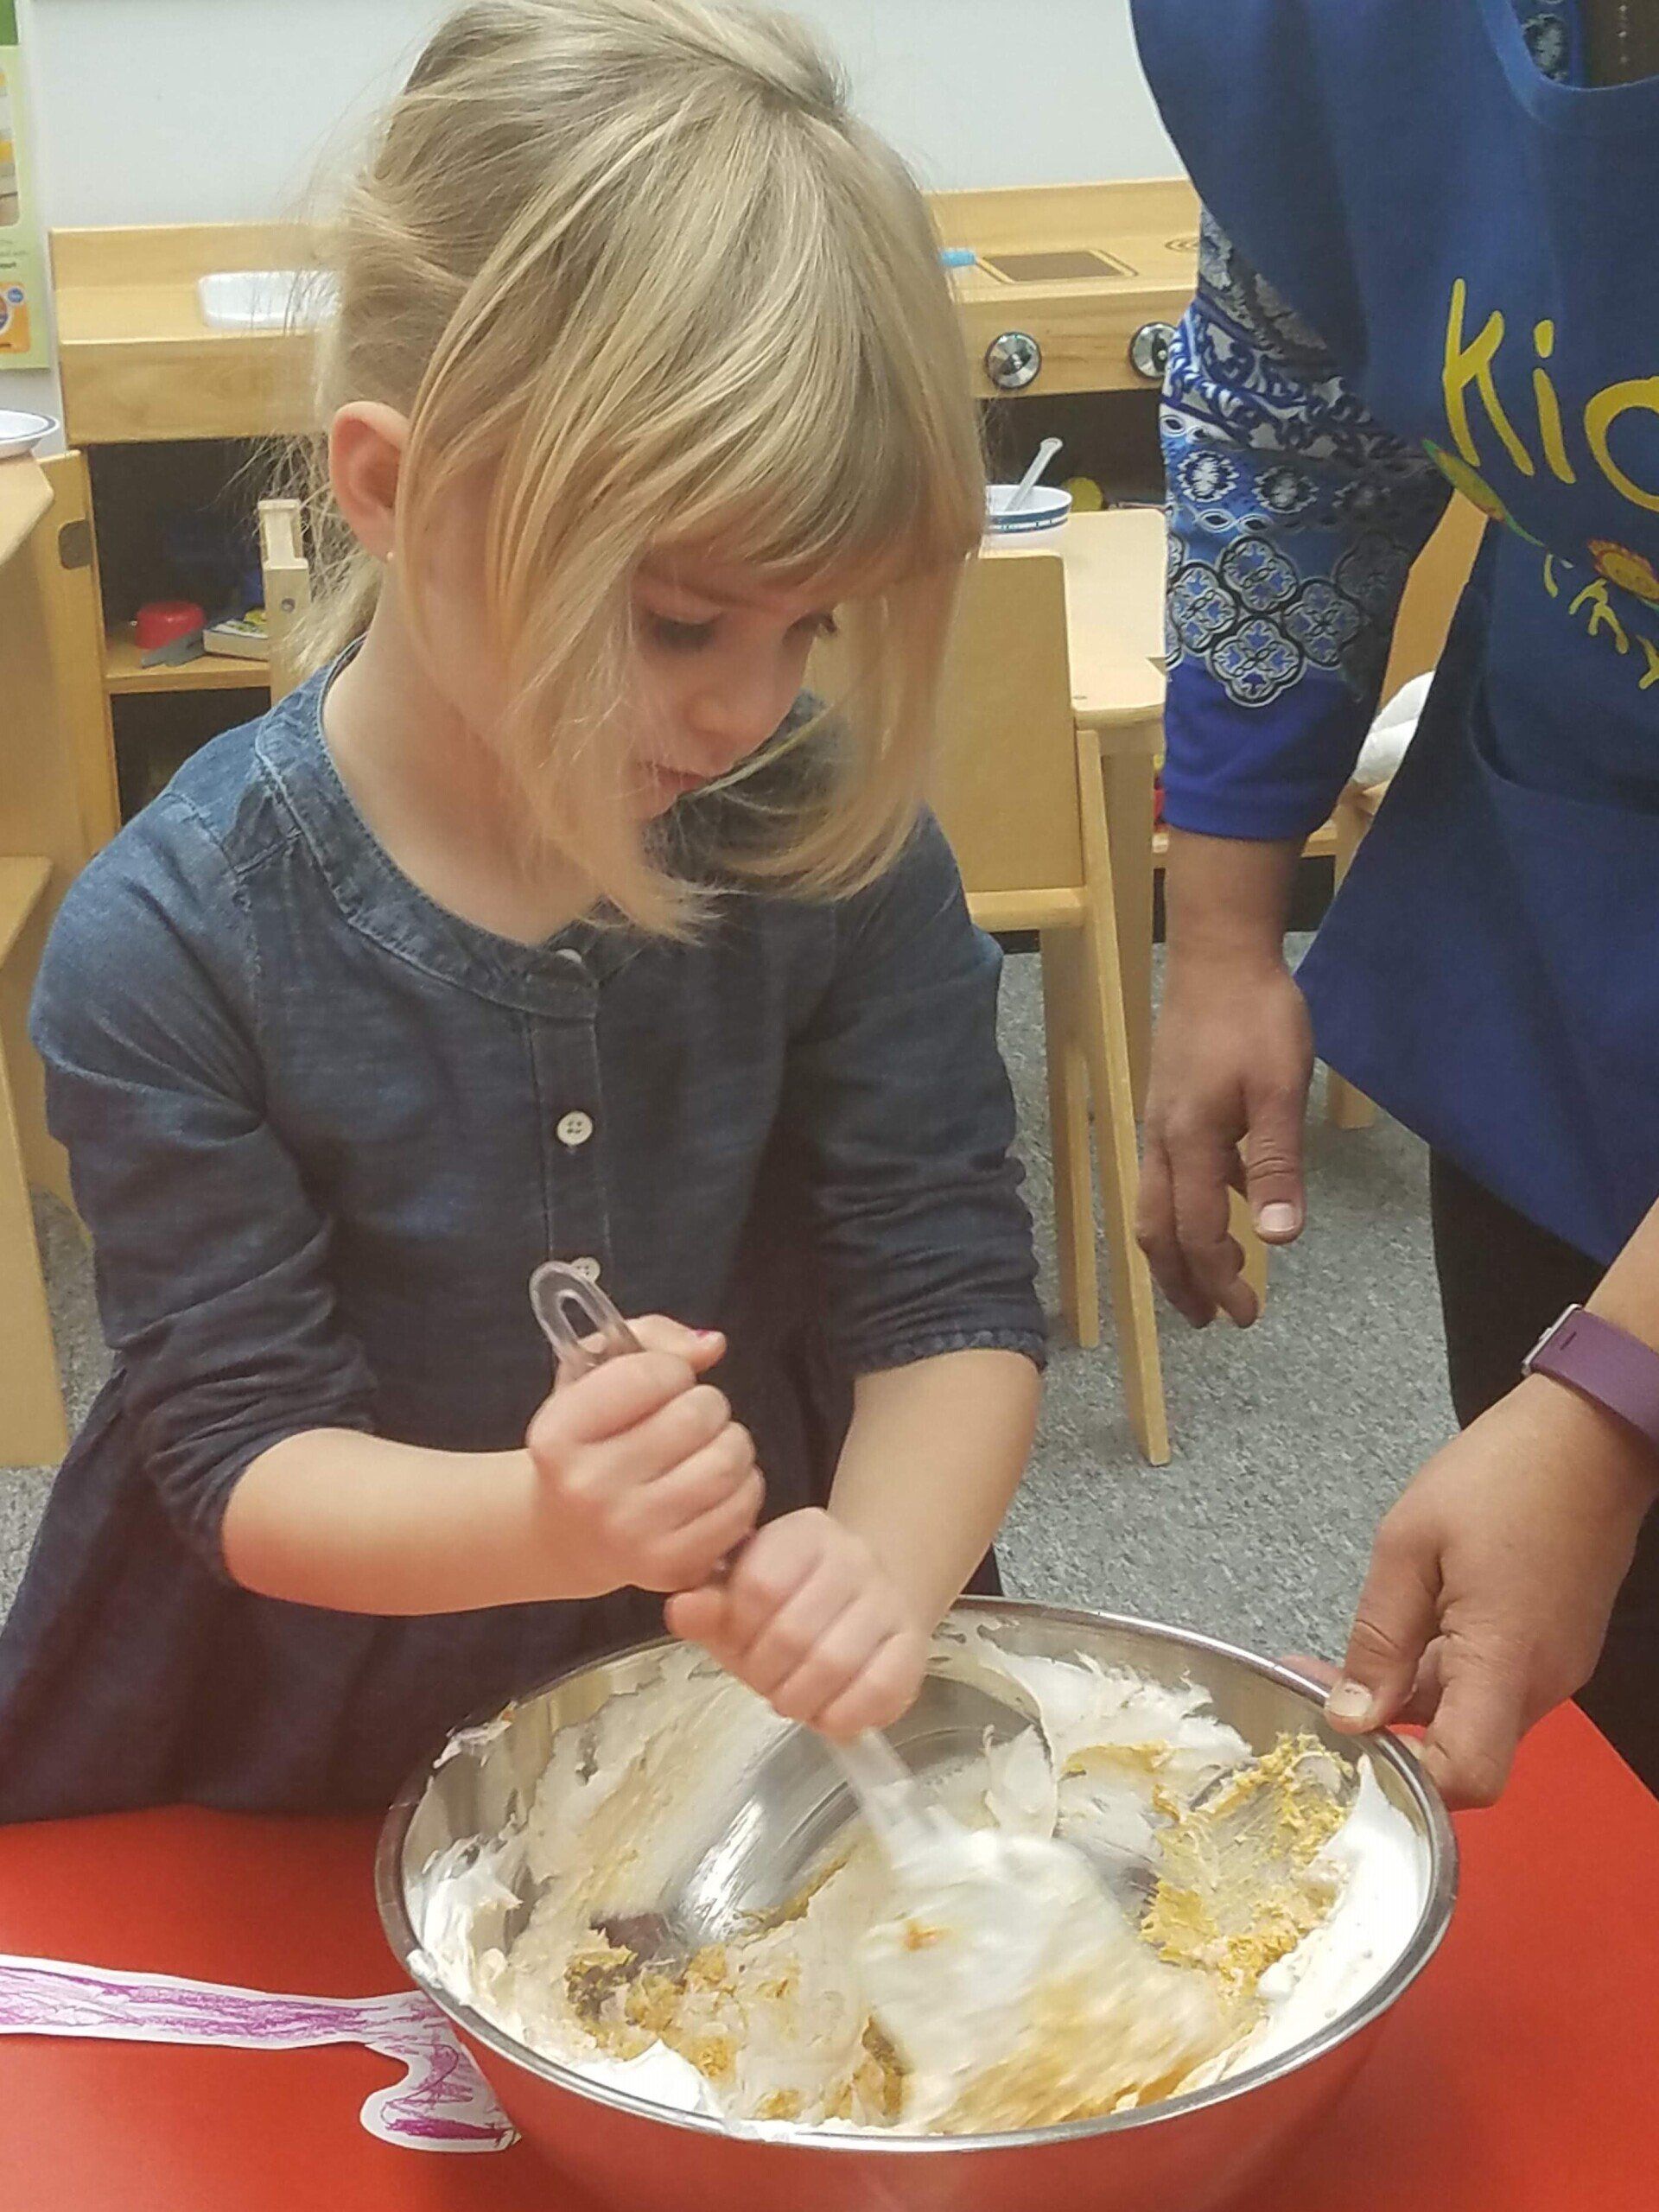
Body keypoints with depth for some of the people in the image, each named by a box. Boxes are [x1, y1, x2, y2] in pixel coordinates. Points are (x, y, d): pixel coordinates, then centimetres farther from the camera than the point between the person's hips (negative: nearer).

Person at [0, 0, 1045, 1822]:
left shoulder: (833, 839, -13)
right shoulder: (171, 944, -19)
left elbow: (954, 1293, -11)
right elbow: (243, 1453, -16)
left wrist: (884, 1564, -31)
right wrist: (547, 1526, -36)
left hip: (779, 1715, 0)